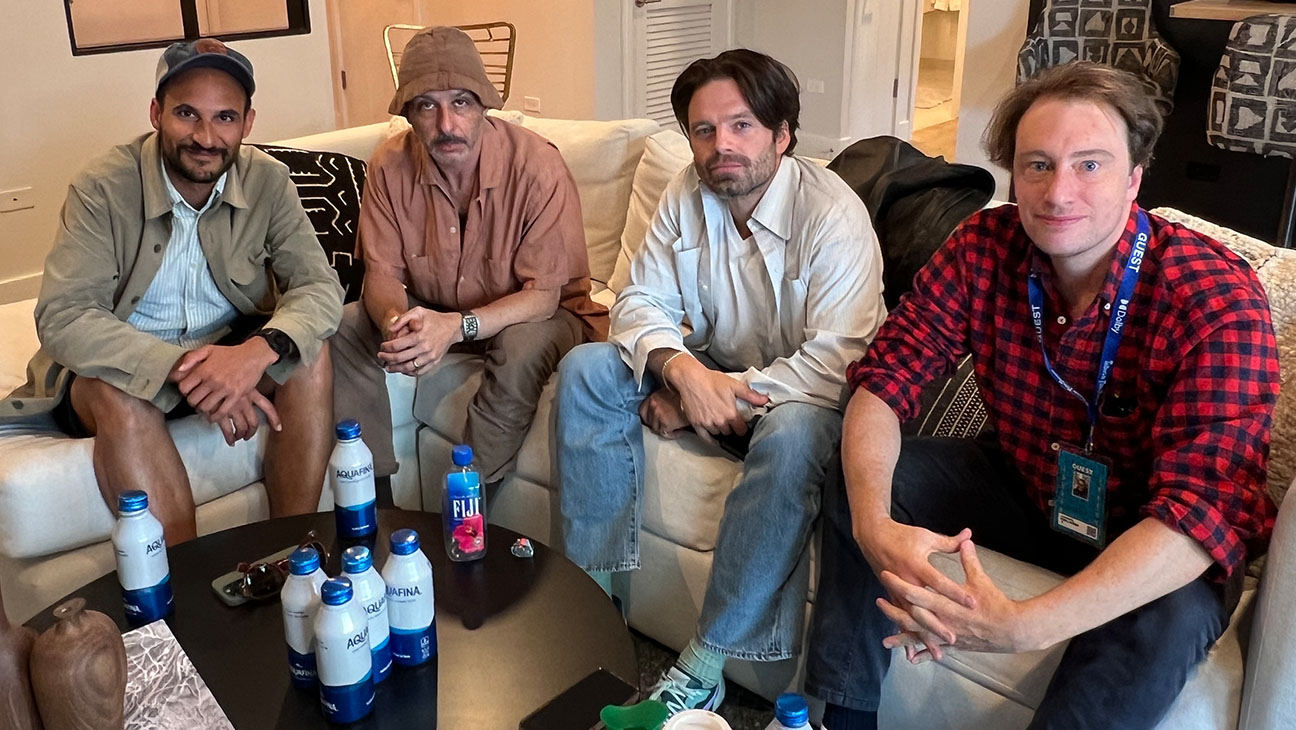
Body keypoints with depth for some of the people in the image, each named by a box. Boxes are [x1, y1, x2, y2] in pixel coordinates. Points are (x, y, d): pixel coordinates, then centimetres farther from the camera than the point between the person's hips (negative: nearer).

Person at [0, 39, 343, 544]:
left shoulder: (268, 183, -9)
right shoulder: (103, 189, -17)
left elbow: (321, 288, -15)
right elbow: (61, 317, -25)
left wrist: (260, 349, -38)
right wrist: (179, 367, -41)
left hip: (234, 349, 3)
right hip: (125, 363, -2)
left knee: (308, 355, -25)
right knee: (118, 396, -34)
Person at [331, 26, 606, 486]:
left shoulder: (536, 164, -25)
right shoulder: (390, 166, -13)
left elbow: (544, 294, -23)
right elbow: (382, 272, -7)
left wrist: (457, 327, -38)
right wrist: (396, 322, -32)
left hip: (529, 315, -4)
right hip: (432, 311, 4)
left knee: (523, 349, -36)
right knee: (344, 330, -17)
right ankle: (374, 484, -4)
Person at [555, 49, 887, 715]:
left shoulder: (833, 215, -22)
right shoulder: (686, 195, -4)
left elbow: (837, 363, -30)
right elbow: (641, 302, -5)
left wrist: (706, 398, -26)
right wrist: (685, 372, -27)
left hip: (802, 395, -5)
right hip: (710, 370, 6)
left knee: (793, 435, -39)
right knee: (586, 371, -11)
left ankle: (704, 667, -29)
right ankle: (591, 596, -8)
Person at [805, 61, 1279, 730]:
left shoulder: (1217, 299, -27)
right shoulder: (983, 248, -14)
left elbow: (1200, 512, -35)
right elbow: (885, 379, -14)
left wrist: (1021, 627, -48)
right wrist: (872, 523, -35)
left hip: (1151, 540, -4)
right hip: (1020, 485, 4)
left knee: (1166, 618, -35)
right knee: (855, 480, -12)